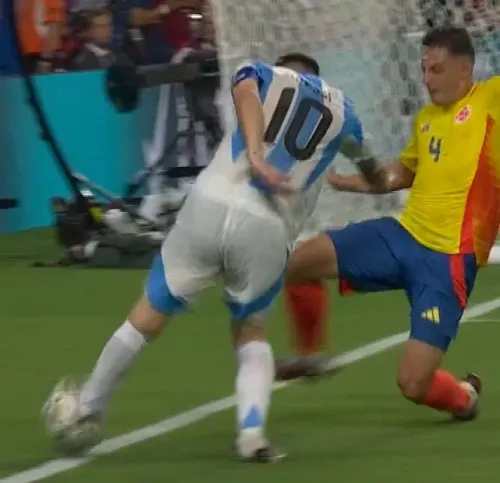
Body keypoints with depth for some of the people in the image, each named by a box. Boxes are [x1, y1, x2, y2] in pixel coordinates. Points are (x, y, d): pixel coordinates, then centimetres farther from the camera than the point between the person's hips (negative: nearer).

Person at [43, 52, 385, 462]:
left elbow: (245, 90, -7)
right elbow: (368, 165, 50)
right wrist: (379, 181, 74)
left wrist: (255, 155, -22)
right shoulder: (340, 106, 27)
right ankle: (252, 432, 0)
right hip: (267, 228, 1)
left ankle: (87, 413, 28)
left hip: (211, 204, -1)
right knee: (251, 332, 23)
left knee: (148, 318, 15)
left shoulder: (267, 75, 21)